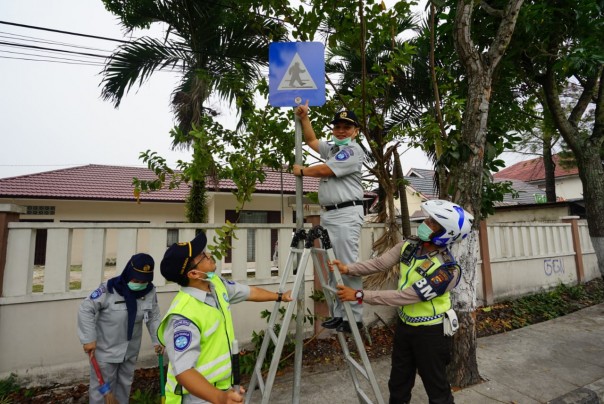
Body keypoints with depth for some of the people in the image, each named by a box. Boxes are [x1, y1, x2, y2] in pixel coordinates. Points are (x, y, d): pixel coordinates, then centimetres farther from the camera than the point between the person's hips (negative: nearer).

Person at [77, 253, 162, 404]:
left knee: (125, 383, 23)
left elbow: (154, 317, 0)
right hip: (105, 349, -4)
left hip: (131, 350, 4)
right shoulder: (109, 288, -26)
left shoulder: (150, 291, -11)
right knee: (101, 386, 12)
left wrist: (157, 340, -1)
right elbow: (86, 309, -17)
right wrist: (89, 339, -18)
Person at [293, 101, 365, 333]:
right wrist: (304, 117, 25)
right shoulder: (332, 148, 22)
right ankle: (339, 314, 19)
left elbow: (325, 170, -12)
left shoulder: (353, 151, -5)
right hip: (328, 214, 9)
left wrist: (302, 171, 3)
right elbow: (311, 141, 34)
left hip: (346, 214, -9)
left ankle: (354, 317, 2)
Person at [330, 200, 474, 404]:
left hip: (430, 331, -6)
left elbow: (405, 297, -31)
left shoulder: (447, 270, -29)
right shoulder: (410, 245, -9)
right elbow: (379, 263, -13)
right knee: (398, 382, 22)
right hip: (404, 323, 6)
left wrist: (360, 295, -31)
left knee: (436, 387, 16)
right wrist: (348, 268, -28)